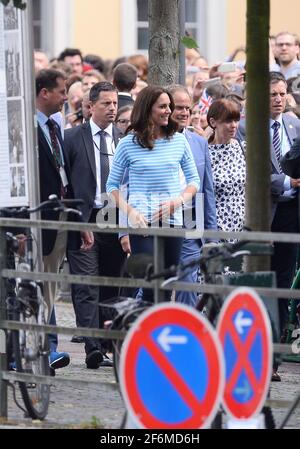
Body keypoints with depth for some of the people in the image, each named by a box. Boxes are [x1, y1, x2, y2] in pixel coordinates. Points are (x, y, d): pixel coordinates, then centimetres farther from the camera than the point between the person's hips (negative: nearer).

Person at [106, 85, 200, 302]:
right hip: (142, 223, -3)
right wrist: (130, 212, -9)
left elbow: (194, 180, 14)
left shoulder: (178, 141, 9)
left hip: (172, 221, 3)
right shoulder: (129, 144, 1)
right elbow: (112, 185, 7)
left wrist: (179, 200, -6)